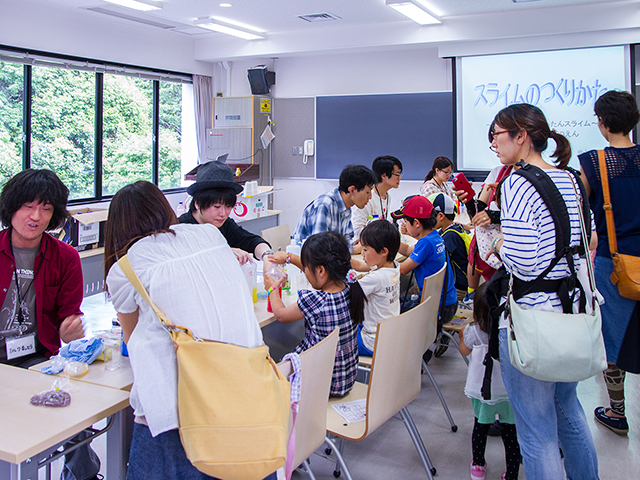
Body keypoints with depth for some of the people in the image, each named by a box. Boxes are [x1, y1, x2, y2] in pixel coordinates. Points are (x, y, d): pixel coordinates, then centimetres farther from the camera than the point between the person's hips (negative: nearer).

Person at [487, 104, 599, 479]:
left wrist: (498, 245, -5)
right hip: (573, 308, 9)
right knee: (568, 410, 27)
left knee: (538, 431, 5)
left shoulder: (518, 184, -17)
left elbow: (522, 263, -24)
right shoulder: (569, 178, 7)